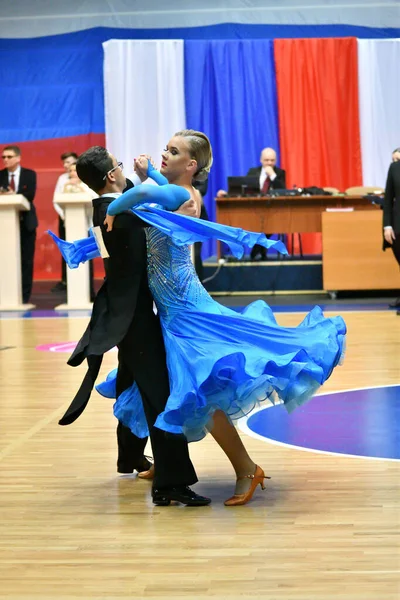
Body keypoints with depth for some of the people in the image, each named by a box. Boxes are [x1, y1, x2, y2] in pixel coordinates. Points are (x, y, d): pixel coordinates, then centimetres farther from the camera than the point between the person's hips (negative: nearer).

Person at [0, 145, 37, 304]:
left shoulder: (30, 174, 2)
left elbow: (30, 195, -12)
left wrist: (13, 195, -25)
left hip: (25, 222, -1)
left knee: (26, 259, 1)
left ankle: (24, 295, 7)